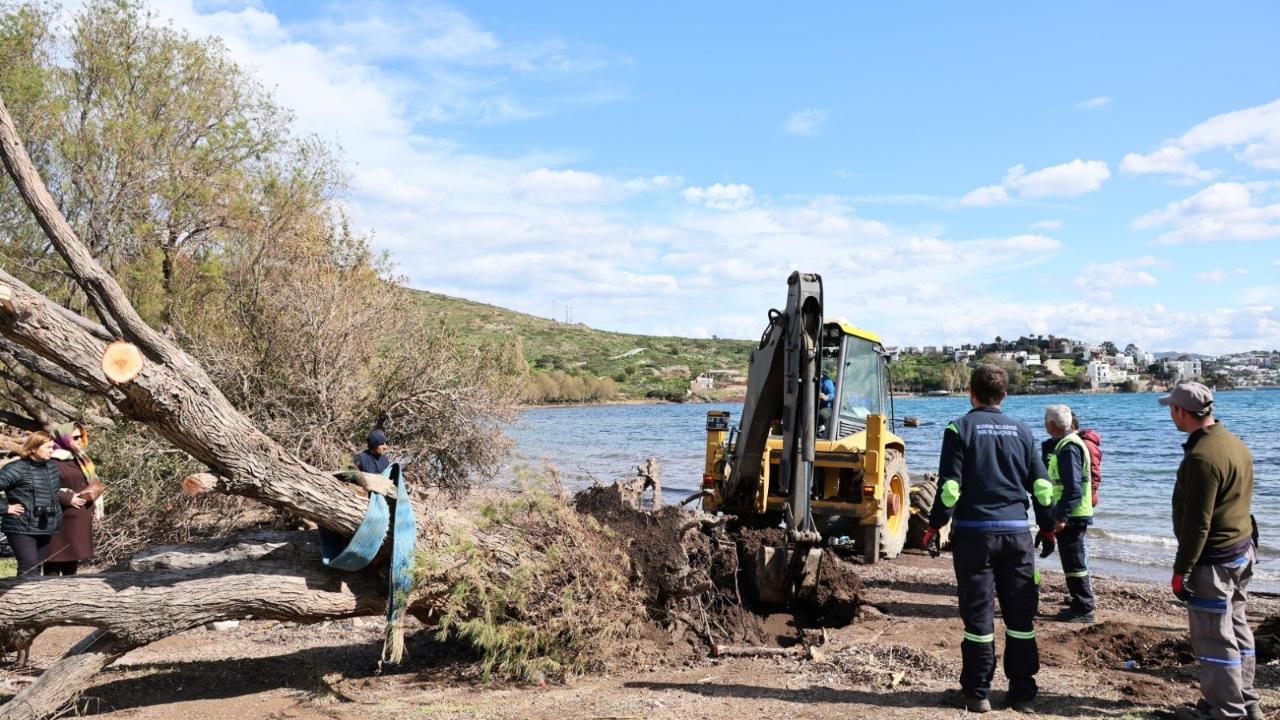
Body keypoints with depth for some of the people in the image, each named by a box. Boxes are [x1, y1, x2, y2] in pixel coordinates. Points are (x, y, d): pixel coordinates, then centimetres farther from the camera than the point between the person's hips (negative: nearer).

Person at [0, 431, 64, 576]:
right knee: (29, 568, -14)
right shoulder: (17, 469, -12)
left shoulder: (53, 468, 11)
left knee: (37, 569, 12)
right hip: (22, 529, -7)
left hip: (46, 530, 7)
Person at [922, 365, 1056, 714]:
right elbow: (1041, 485, 8)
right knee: (1021, 616, 10)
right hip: (1017, 531, 3)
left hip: (974, 531, -3)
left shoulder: (960, 429, -4)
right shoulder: (1021, 430, 8)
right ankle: (1023, 694, 17)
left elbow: (949, 486, -9)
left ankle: (977, 694, 10)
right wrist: (1047, 528, 18)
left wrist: (934, 527, -3)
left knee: (978, 615, 3)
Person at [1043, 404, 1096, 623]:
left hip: (1071, 515, -11)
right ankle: (1080, 605, 25)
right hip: (1073, 515, 11)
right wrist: (1060, 514, 22)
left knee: (1073, 561, -5)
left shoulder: (1068, 447, -18)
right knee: (1075, 560, 17)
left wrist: (1061, 517, -23)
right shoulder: (1069, 443, 15)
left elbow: (1073, 487, -24)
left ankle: (1084, 609, 1)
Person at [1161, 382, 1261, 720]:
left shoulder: (1201, 457, -24)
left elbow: (1197, 523, -24)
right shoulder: (1235, 442, 8)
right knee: (1237, 629, 19)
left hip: (1213, 560, -10)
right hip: (1242, 552, 10)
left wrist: (1181, 570, -18)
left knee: (1214, 639, 0)